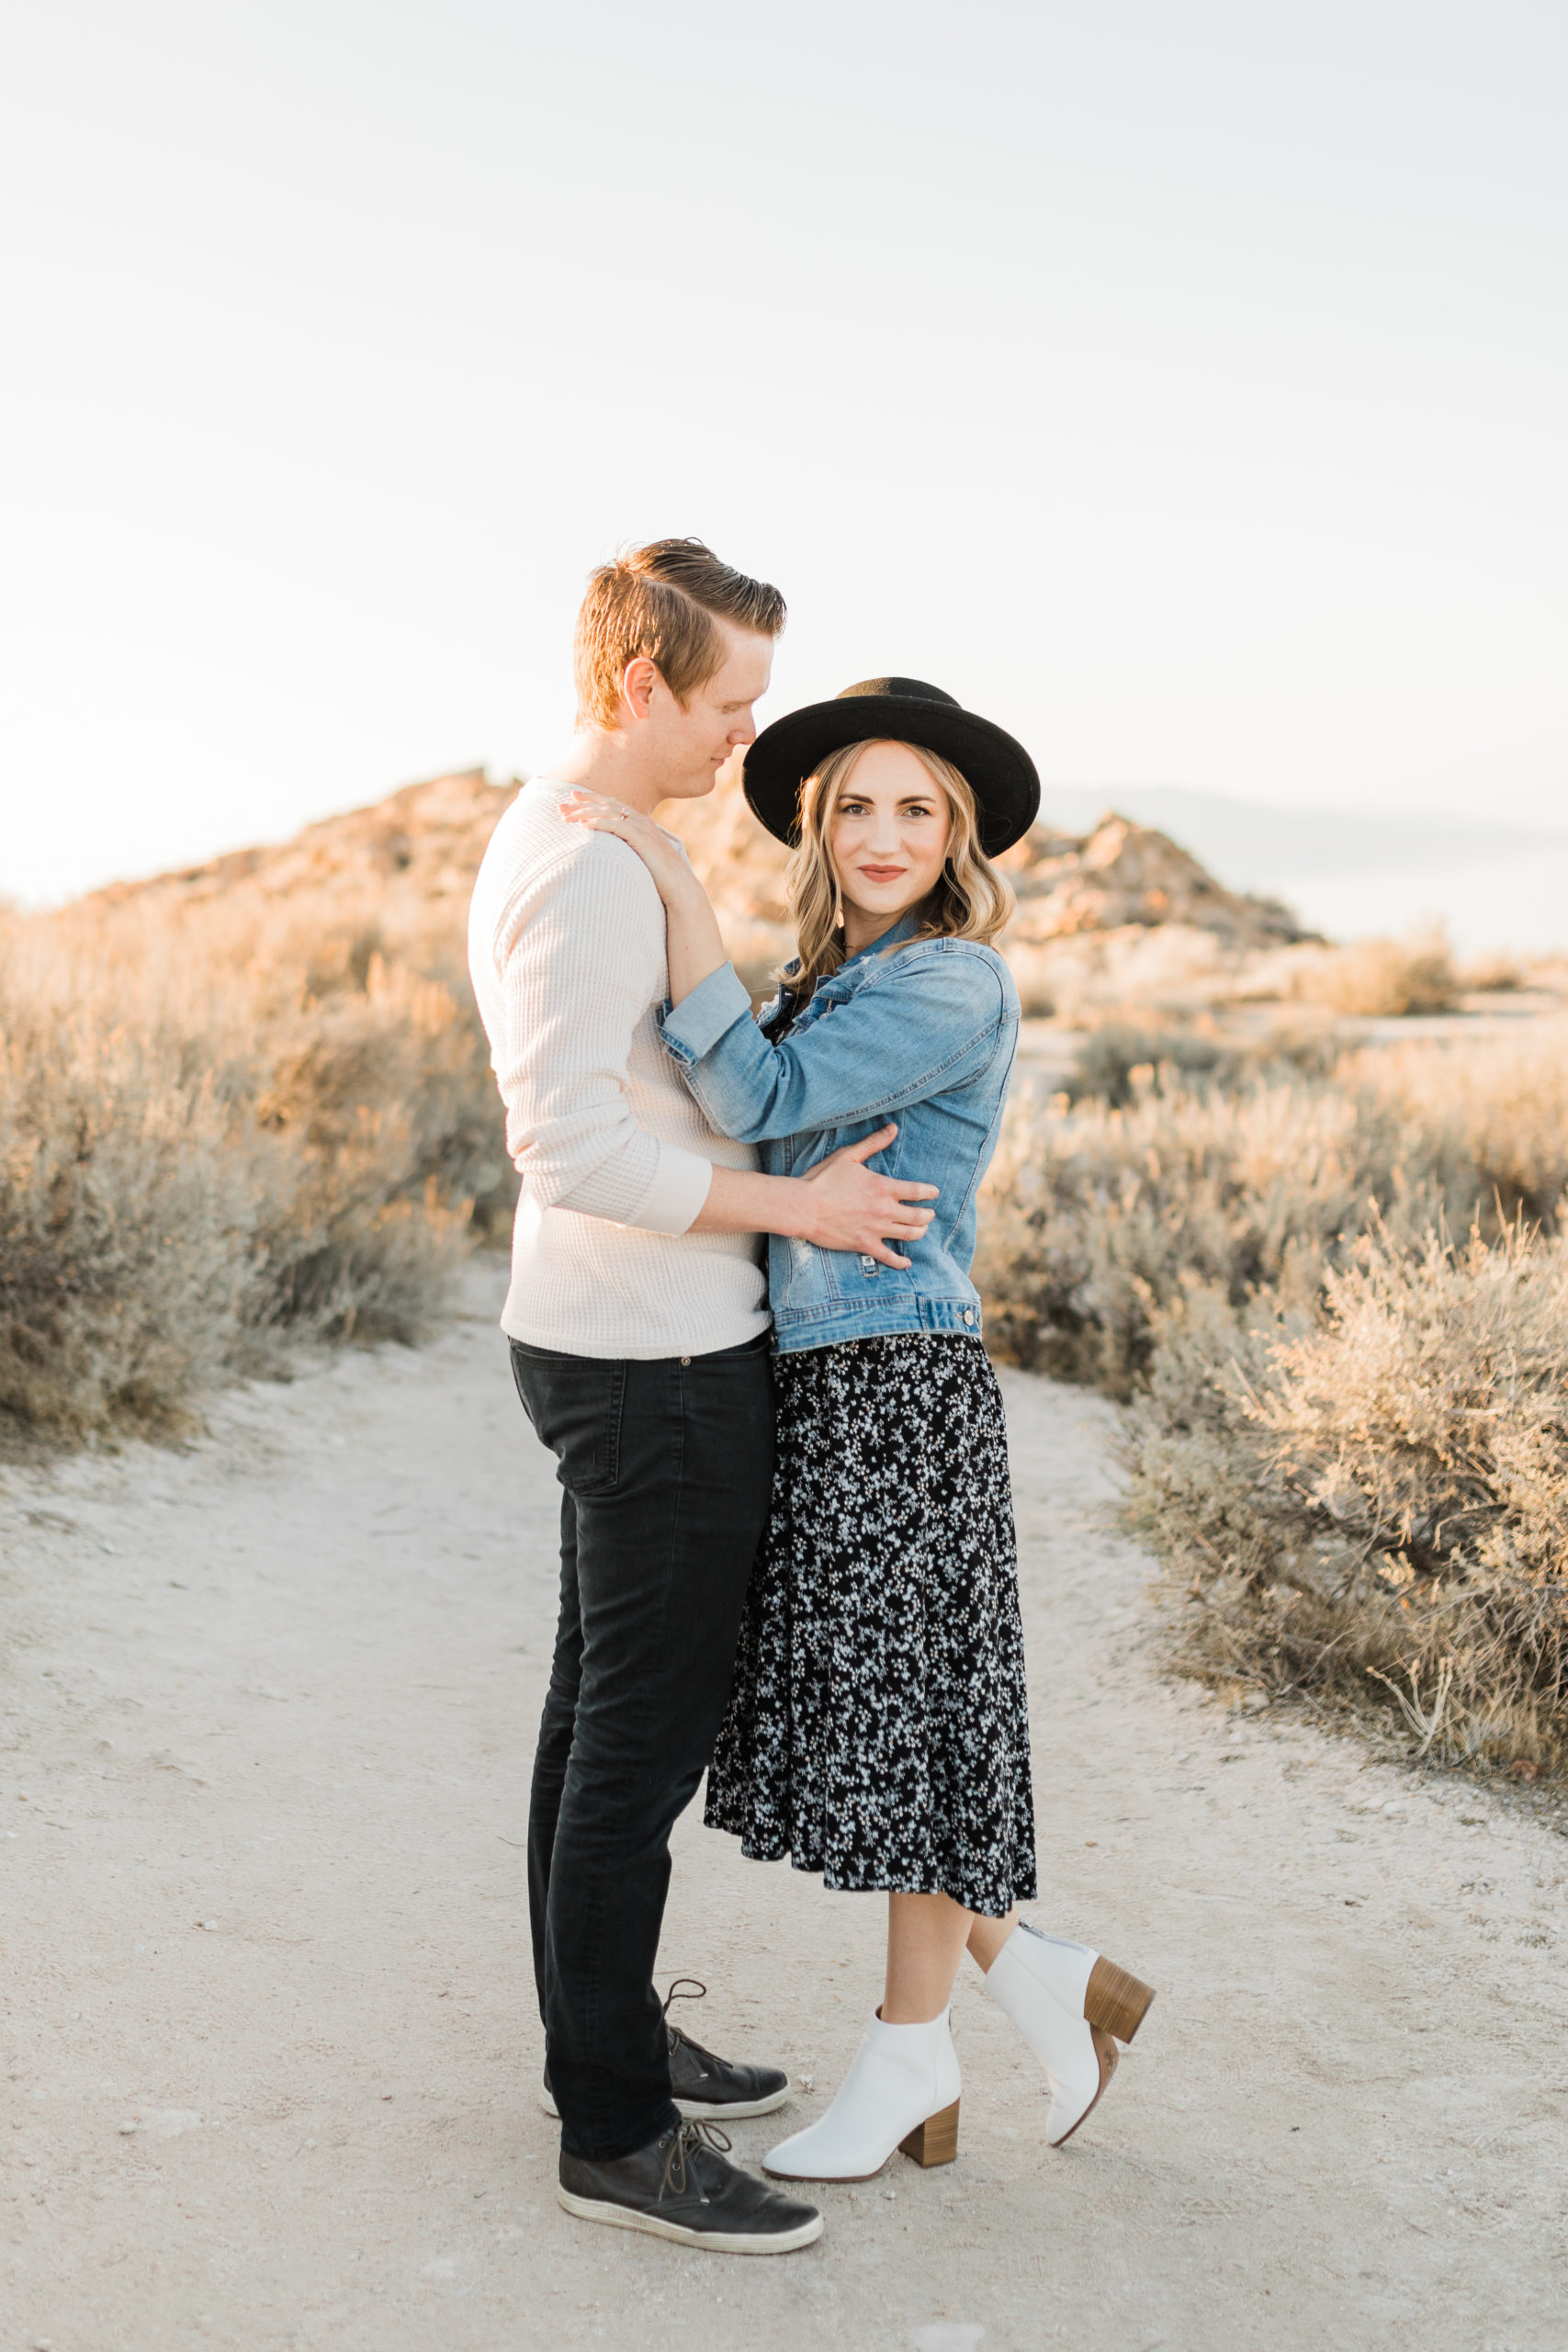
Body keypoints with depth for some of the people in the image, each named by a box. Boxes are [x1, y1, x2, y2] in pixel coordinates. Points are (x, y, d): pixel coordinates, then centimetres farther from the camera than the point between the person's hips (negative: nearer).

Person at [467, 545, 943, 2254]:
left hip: (610, 1344, 11)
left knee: (607, 1708, 18)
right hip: (653, 1361, -11)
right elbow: (568, 1144, -28)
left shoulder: (549, 841, 14)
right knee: (646, 1732, -2)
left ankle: (606, 2040, 32)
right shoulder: (586, 872, -20)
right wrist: (792, 1203, -19)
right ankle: (615, 2131, 10)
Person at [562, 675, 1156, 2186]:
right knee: (840, 1720, 11)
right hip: (805, 1385, 9)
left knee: (901, 1714, 4)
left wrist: (674, 879, -22)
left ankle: (906, 2056, 22)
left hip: (896, 1395, -9)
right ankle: (1043, 1979, 26)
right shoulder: (830, 981, 15)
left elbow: (752, 1099, -22)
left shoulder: (957, 986, -12)